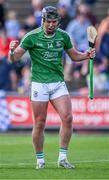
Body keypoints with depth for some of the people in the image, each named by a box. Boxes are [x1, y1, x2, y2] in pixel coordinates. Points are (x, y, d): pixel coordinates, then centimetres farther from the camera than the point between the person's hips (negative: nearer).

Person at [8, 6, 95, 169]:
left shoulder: (63, 36, 4)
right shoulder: (32, 37, -7)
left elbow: (74, 55, 18)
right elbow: (14, 58, -6)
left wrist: (87, 55, -1)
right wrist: (12, 51, -28)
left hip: (58, 83, 3)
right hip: (39, 84, -3)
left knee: (67, 118, -12)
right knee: (39, 123, -1)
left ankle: (62, 157, -5)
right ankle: (40, 159, 14)